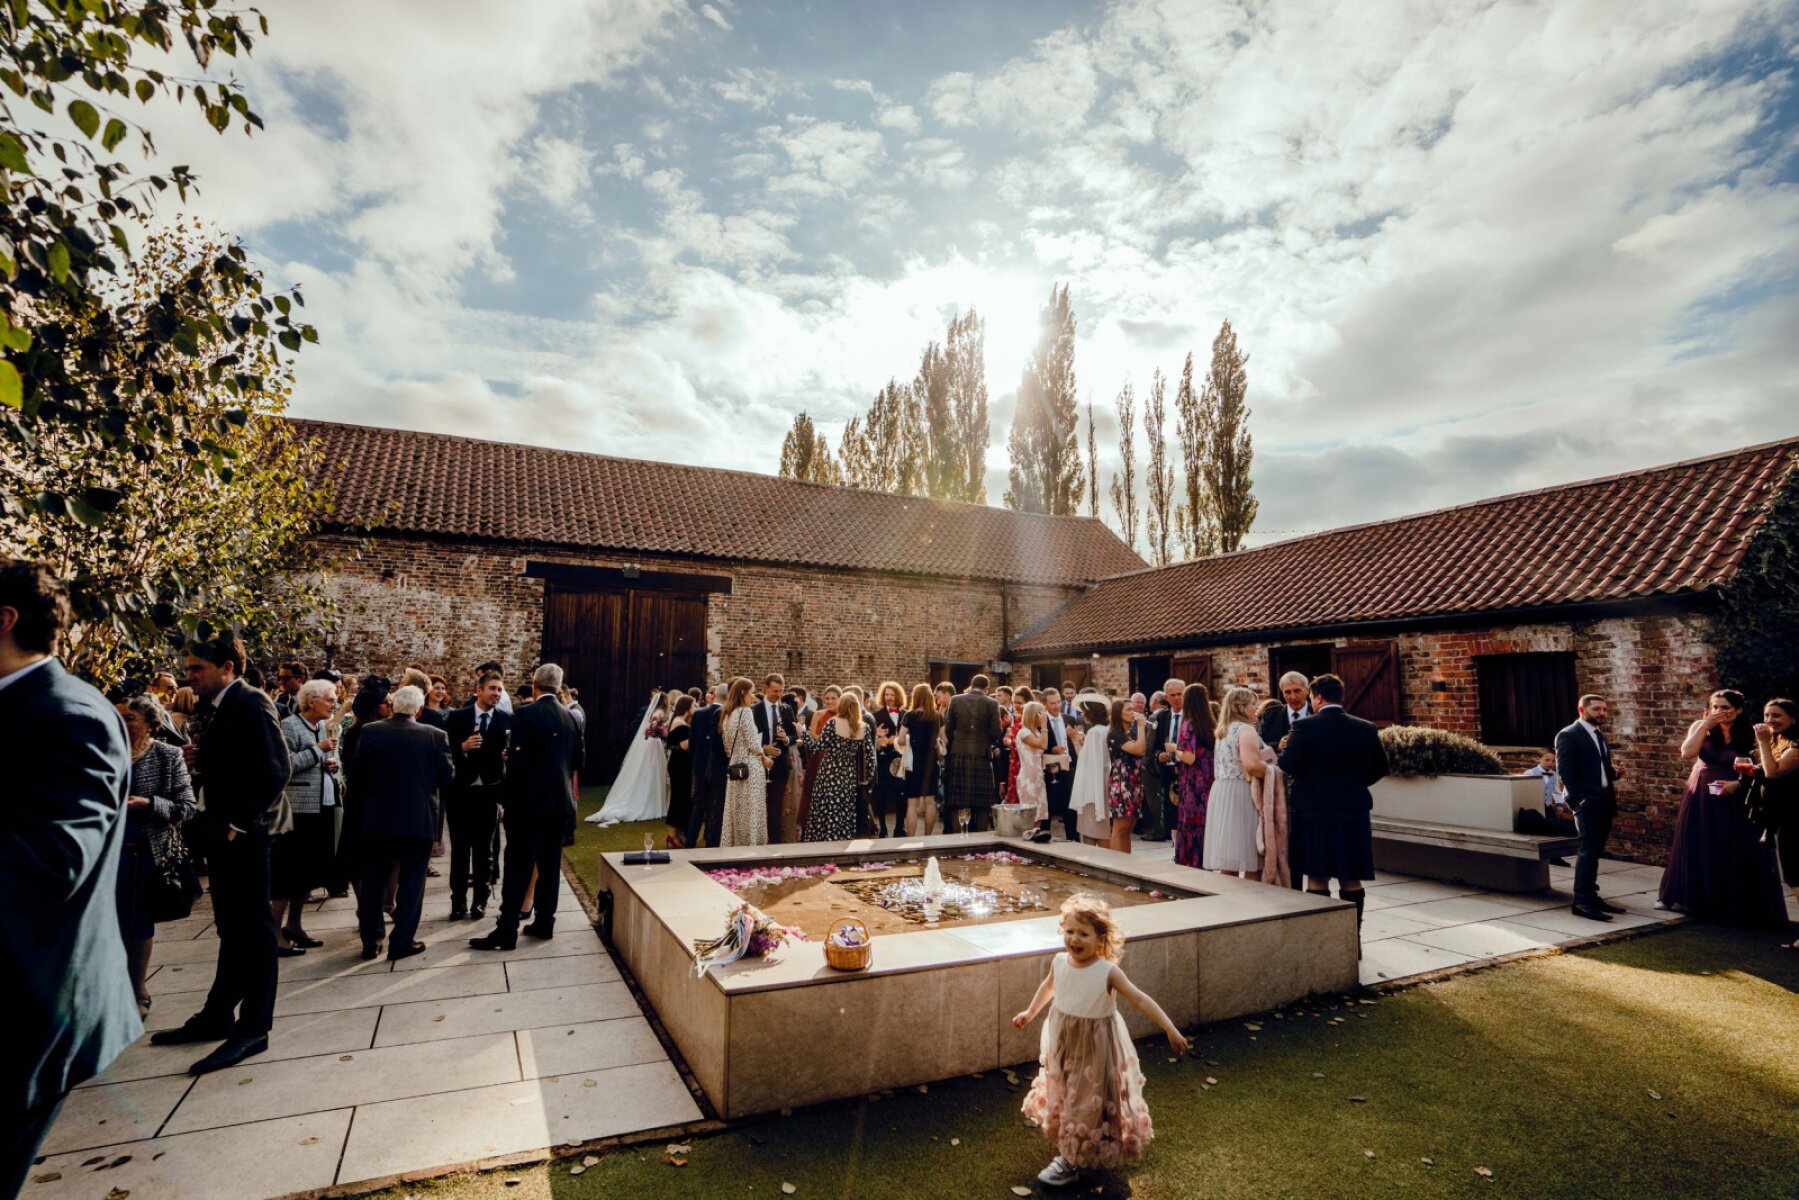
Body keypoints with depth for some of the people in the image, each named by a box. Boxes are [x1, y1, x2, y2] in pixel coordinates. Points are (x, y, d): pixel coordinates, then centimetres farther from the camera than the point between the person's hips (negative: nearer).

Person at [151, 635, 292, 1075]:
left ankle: (253, 1028, 8)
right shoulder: (220, 708, 14)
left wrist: (240, 822, -19)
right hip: (224, 831, 9)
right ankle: (218, 1015, 30)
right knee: (232, 927, 18)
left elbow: (275, 770, -22)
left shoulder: (251, 704, -15)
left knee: (253, 927, -1)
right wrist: (202, 758, 1)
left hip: (245, 832, -9)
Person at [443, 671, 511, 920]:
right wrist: (463, 748, -22)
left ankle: (480, 900, 21)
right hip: (460, 790, 0)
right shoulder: (456, 717, -2)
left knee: (484, 848, 10)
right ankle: (458, 901, 20)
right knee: (459, 847, 9)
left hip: (489, 791, 0)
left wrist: (509, 756, -22)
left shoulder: (507, 719, -1)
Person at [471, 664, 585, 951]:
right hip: (560, 801, 5)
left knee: (518, 865, -1)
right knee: (550, 862, 14)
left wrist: (508, 757, 1)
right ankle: (544, 921, 21)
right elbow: (578, 760, 11)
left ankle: (507, 931, 2)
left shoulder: (524, 714, -12)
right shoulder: (571, 717, 5)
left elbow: (518, 760, -18)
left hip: (529, 800, -5)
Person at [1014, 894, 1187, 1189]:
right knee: (1061, 1095, 22)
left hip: (1094, 1047, -5)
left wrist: (1171, 1030, -27)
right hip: (1062, 1041, 5)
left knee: (1086, 1101, 9)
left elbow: (1140, 1000, -22)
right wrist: (1030, 1013, 23)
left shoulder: (1108, 972, -26)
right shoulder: (1059, 963, -12)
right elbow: (1048, 986, 9)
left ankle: (1072, 1160, 27)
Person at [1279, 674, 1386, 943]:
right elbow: (1380, 767, 10)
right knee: (1351, 880, 11)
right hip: (1354, 810, 3)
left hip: (1314, 809, -3)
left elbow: (1287, 765, -17)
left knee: (1316, 879, 6)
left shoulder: (1304, 727, -11)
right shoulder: (1366, 729, 2)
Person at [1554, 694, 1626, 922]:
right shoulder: (1568, 736, -9)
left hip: (1604, 802, 8)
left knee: (1594, 851, 12)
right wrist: (1580, 800, -17)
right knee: (1589, 850, -10)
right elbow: (1566, 772, -13)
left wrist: (1613, 772, 2)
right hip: (1587, 803, -8)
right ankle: (1582, 901, -8)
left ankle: (1590, 896, 19)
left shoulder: (1600, 735, 17)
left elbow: (1602, 767, 23)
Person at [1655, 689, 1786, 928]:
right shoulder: (1700, 727, -2)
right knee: (1697, 849, 13)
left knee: (1732, 853, 4)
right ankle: (1694, 899, 29)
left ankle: (1733, 907, 18)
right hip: (1700, 798, 2)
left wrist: (1738, 783, -23)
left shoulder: (1750, 735, -8)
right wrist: (1706, 724, -16)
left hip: (1733, 801, -2)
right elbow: (1687, 753, -15)